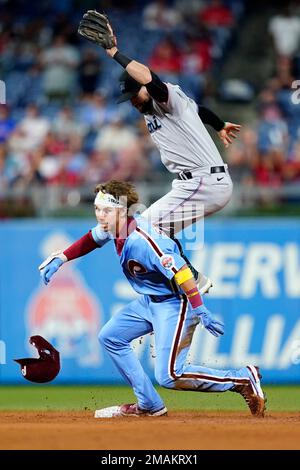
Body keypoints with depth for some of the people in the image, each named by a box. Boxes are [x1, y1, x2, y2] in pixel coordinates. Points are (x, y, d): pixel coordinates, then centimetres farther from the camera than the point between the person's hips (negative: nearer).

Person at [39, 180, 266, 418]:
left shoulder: (143, 241, -29)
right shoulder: (114, 227, -2)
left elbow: (180, 272, -32)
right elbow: (91, 239, 21)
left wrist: (201, 311, -35)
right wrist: (61, 258, 14)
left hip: (175, 303, -10)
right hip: (149, 300, 10)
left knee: (169, 376, -15)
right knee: (110, 337, 14)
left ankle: (244, 378, -4)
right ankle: (150, 405, 17)